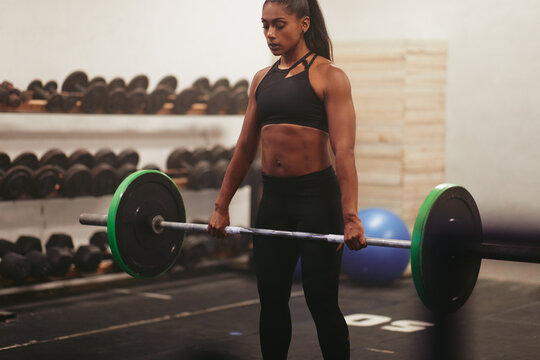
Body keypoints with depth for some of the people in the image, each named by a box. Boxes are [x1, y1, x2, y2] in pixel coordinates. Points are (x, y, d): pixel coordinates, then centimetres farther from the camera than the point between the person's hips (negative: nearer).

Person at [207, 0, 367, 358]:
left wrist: (350, 217, -23)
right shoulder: (262, 79, 11)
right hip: (274, 197, 6)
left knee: (321, 302, 1)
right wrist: (221, 206, 14)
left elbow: (344, 151, -15)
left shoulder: (328, 76, -7)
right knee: (271, 300, 11)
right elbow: (245, 147, 15)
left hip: (317, 196, -6)